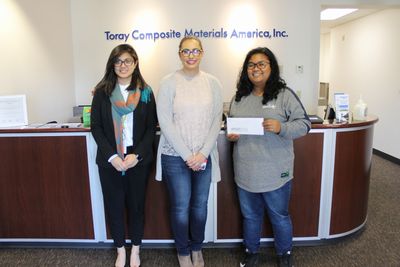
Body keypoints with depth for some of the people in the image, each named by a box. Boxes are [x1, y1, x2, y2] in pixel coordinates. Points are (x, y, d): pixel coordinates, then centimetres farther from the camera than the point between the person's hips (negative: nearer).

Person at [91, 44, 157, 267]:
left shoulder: (145, 92, 0)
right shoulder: (102, 92, 0)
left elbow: (152, 127, -2)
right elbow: (96, 127, -1)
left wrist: (137, 155, -13)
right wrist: (112, 156, -12)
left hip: (138, 160, 0)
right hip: (110, 161, 1)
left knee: (136, 204, 11)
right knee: (114, 205, 10)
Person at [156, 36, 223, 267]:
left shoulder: (213, 83, 3)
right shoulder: (169, 82, -5)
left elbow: (217, 121, 0)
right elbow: (165, 123, -9)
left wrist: (203, 153, -9)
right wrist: (187, 155, -13)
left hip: (205, 156, 2)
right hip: (176, 157, -2)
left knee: (200, 205, 14)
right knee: (181, 207, 8)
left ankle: (197, 248, 38)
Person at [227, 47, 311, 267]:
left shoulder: (285, 94, -6)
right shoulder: (239, 97, 8)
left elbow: (304, 123, -7)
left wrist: (281, 128, -25)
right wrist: (230, 135, -3)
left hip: (275, 173, -3)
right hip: (245, 173, 4)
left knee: (279, 217, 15)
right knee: (250, 216, 20)